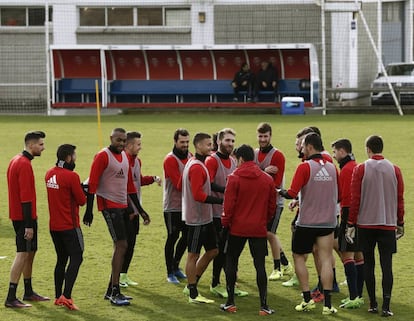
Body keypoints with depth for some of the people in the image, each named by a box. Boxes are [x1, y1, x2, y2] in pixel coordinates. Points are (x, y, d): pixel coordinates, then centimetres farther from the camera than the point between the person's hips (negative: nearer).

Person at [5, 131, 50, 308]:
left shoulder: (16, 160, 13)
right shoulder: (24, 164, -18)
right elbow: (25, 197, -22)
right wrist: (29, 225, -23)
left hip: (18, 215, 10)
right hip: (24, 217, -10)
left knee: (30, 252, 17)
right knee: (23, 254, -10)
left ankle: (28, 292, 27)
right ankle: (11, 298, -11)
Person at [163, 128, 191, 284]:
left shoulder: (190, 156, 8)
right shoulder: (170, 159, -14)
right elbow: (179, 184, -20)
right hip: (172, 206, -7)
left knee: (186, 236, 13)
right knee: (172, 237, -1)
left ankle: (176, 266, 30)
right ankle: (170, 273, 8)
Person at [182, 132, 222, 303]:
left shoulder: (194, 163, 13)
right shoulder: (197, 167, -18)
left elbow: (187, 187, 18)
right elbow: (198, 195, -24)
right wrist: (221, 200, -24)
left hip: (205, 218, 10)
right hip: (197, 218, -10)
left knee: (212, 250, 14)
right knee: (193, 254, -1)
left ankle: (191, 285, 22)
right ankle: (193, 294, 6)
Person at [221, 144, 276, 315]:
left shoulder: (234, 178, -9)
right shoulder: (267, 179, 3)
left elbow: (228, 205, -10)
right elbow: (272, 206, 7)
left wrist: (225, 223, 4)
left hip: (237, 228, -2)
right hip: (259, 229, 2)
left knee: (231, 262, 12)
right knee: (260, 265, 3)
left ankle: (230, 302, 14)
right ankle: (264, 305, 1)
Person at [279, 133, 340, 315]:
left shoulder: (304, 167, -12)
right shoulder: (332, 168, 4)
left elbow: (292, 193, -17)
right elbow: (338, 195, 14)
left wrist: (280, 192, 3)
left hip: (306, 222, -4)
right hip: (328, 222, 4)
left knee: (299, 257, 12)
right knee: (325, 260, 3)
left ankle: (307, 299, 6)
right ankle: (327, 304, -2)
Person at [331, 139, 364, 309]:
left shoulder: (347, 169, -13)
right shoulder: (357, 167, 15)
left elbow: (343, 195, -16)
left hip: (349, 213, -10)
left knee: (347, 255, -10)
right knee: (358, 255, 12)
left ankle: (353, 297, -15)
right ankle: (358, 295, 16)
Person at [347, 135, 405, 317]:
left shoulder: (360, 170, -5)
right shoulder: (395, 170, 1)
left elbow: (354, 199, -6)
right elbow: (400, 199, 6)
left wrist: (351, 224, 0)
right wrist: (400, 223, 16)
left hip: (366, 224, -1)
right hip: (388, 224, 1)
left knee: (368, 264, 10)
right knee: (386, 265, 0)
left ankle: (373, 304, 12)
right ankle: (386, 307, -7)